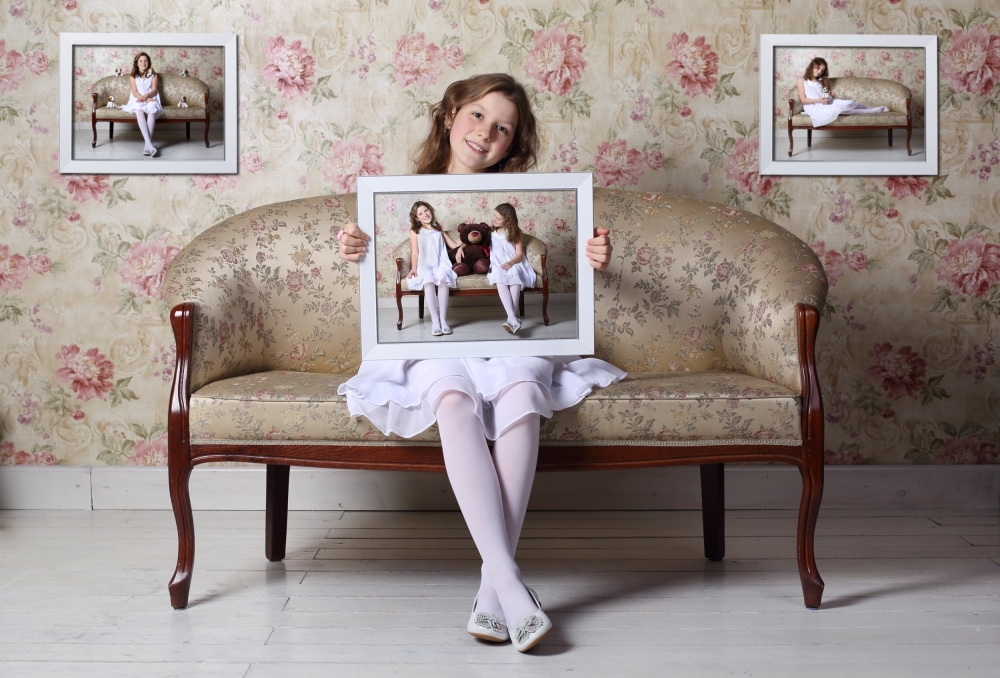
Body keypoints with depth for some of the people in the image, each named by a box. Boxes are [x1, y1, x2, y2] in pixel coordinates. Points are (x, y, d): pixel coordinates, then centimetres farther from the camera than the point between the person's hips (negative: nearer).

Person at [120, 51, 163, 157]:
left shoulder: (153, 75, 15)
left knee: (152, 109, -38)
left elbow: (154, 90, 1)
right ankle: (149, 143, -50)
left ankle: (147, 144, -45)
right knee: (139, 110, -37)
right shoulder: (133, 76, 15)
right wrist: (146, 99, -17)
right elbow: (134, 92, 2)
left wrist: (146, 96, -21)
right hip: (137, 100, 0)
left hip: (151, 99, 0)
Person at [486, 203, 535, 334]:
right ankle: (514, 319, -49)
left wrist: (511, 262, -22)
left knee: (515, 275, -39)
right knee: (499, 280, -37)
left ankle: (511, 318, -45)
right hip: (497, 266, 1)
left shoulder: (516, 233, 9)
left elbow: (519, 255, 0)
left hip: (514, 264, -1)